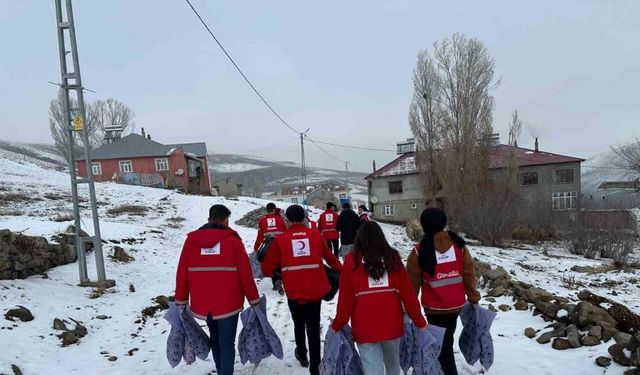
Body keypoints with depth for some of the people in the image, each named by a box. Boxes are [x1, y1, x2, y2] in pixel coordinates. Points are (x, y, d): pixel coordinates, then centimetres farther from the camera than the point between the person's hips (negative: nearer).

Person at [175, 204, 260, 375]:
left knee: (215, 339, 24)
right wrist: (254, 300, 1)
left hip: (202, 304, 4)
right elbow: (245, 273, -9)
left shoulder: (191, 240, 1)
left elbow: (182, 274, 2)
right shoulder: (232, 239, -9)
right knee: (227, 343, 6)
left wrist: (181, 302, 12)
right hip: (228, 303, -4)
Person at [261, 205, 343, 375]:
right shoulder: (315, 235, -2)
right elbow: (330, 257, 10)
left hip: (294, 292, 0)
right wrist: (342, 271, 28)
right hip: (315, 290, 0)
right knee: (314, 328, 10)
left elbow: (267, 267, -3)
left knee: (299, 323, 25)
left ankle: (302, 354, 43)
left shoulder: (281, 239, -7)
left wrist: (269, 272, 21)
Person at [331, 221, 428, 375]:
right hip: (392, 324, 3)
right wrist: (419, 321, 12)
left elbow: (345, 299, -5)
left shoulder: (352, 261, -7)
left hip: (365, 328, -3)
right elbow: (407, 293, 0)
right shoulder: (392, 257, -1)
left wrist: (337, 325, 9)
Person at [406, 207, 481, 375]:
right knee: (447, 340, 24)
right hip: (457, 304, 5)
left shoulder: (420, 250, -13)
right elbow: (469, 274, 1)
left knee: (442, 344, 8)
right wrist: (473, 297, 13)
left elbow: (413, 282, -8)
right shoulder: (458, 244, -4)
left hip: (435, 307, -4)